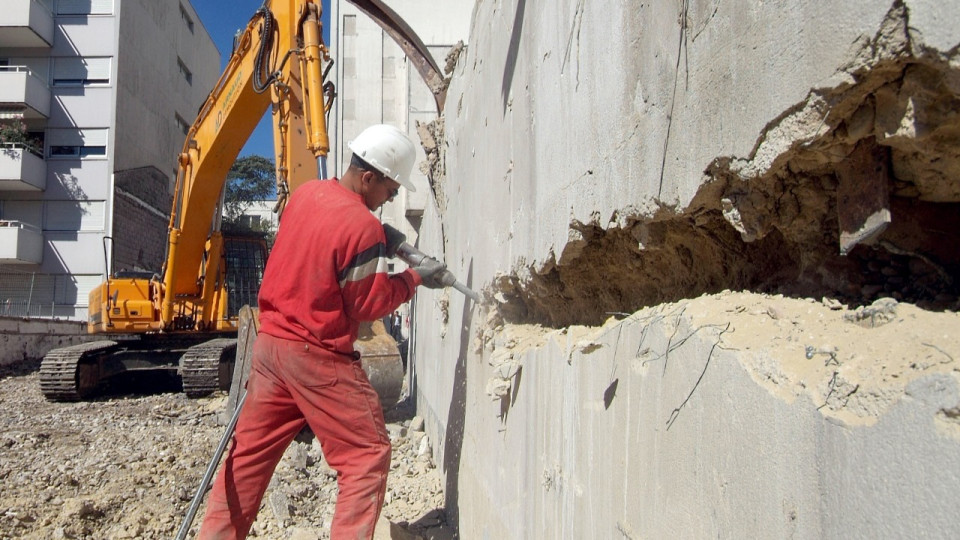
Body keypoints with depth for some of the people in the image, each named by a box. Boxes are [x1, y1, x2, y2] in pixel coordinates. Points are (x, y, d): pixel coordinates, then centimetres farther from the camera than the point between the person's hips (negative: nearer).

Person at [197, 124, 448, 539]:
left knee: (250, 452, 18)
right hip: (318, 357, -8)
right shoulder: (363, 226, -18)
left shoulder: (305, 193, 4)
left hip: (270, 341, 8)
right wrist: (415, 278, 2)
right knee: (368, 457, 4)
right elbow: (371, 303, -12)